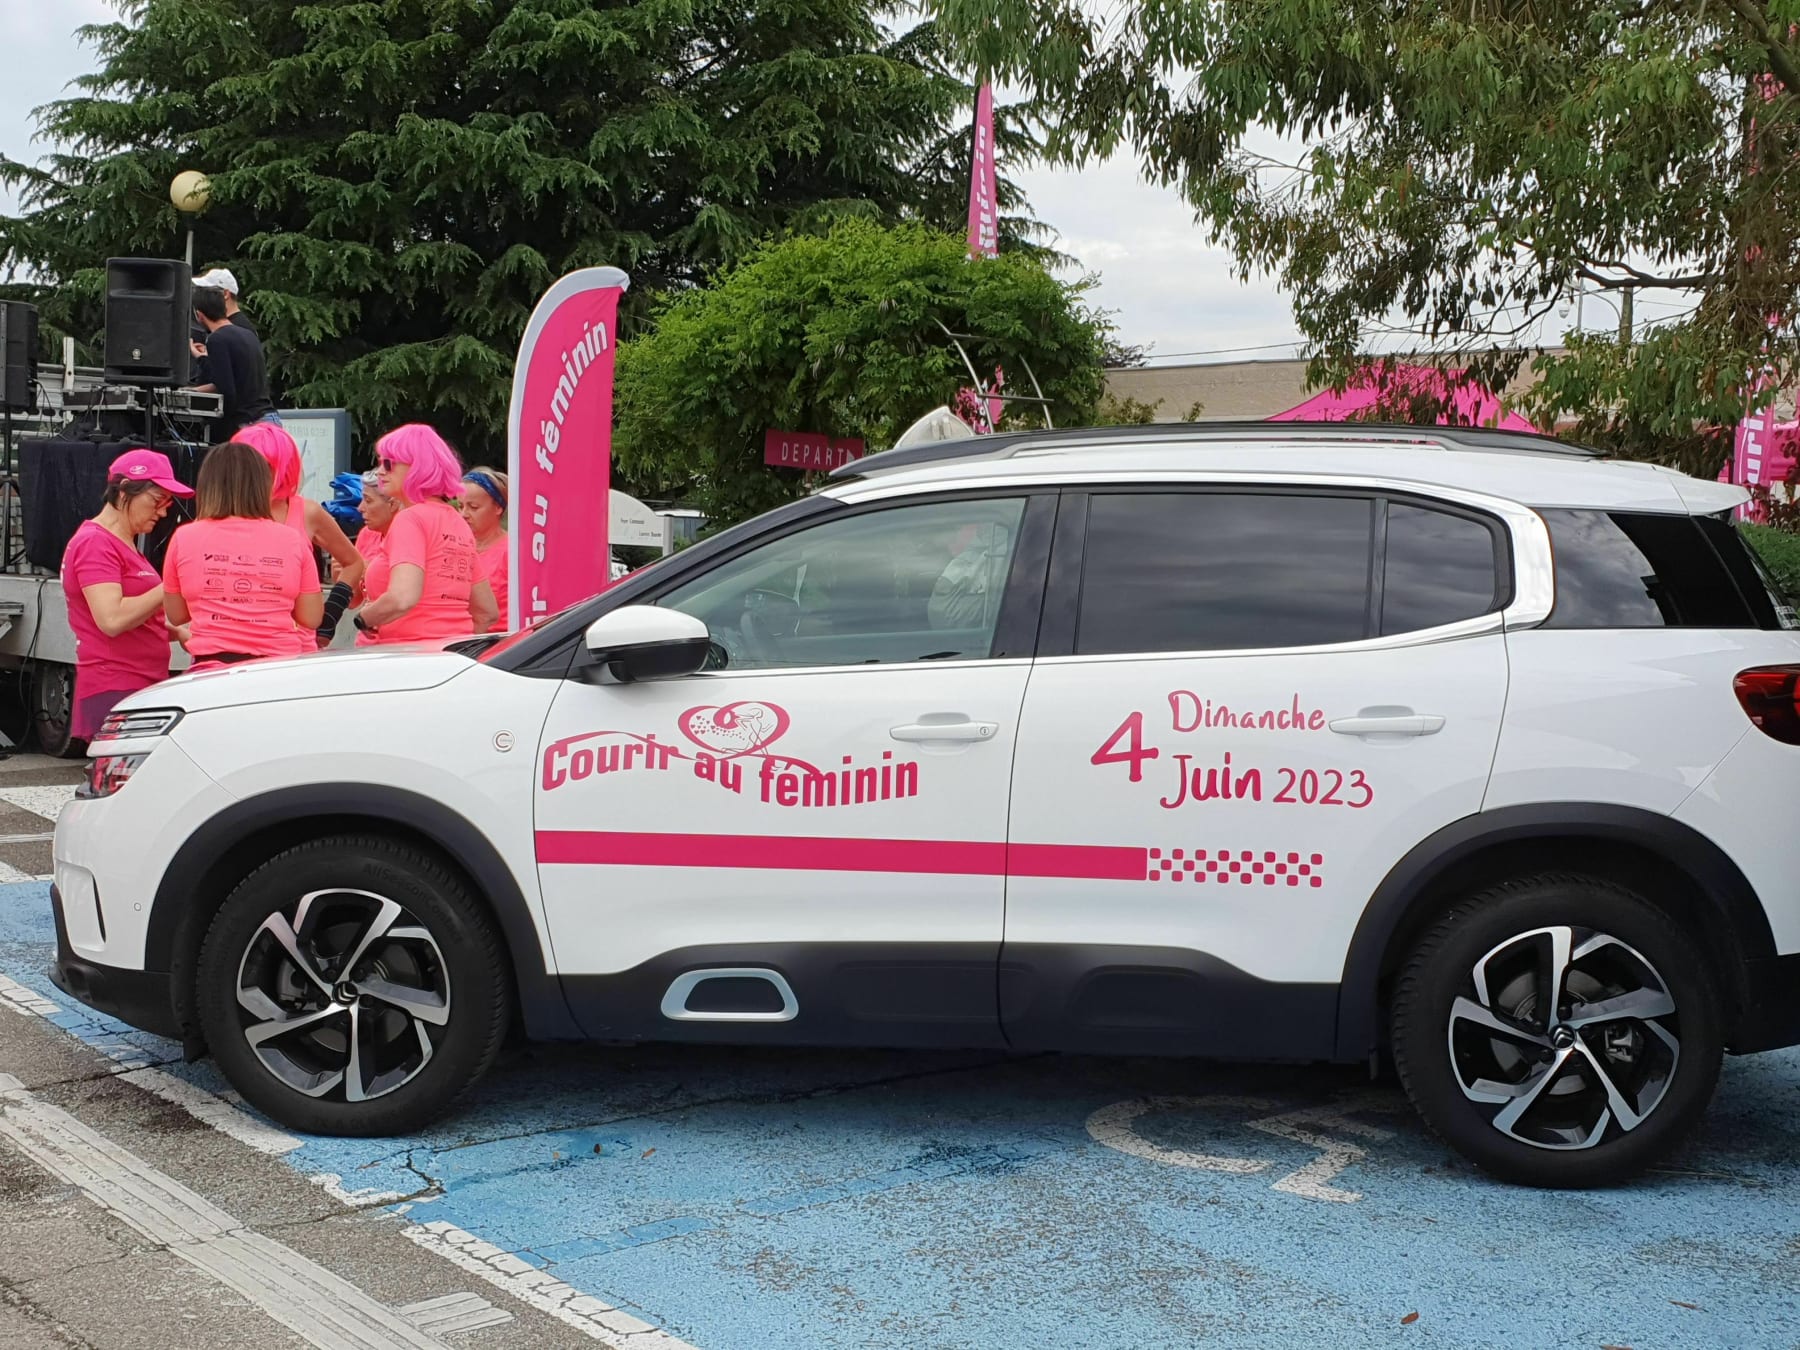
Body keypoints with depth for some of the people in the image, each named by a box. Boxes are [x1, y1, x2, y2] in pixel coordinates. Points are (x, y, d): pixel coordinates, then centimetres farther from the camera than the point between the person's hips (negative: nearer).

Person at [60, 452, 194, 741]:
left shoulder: (124, 544, 22)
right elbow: (112, 619, -21)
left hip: (144, 689, 9)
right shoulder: (94, 543, -9)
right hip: (114, 692, -9)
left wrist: (177, 632, 11)